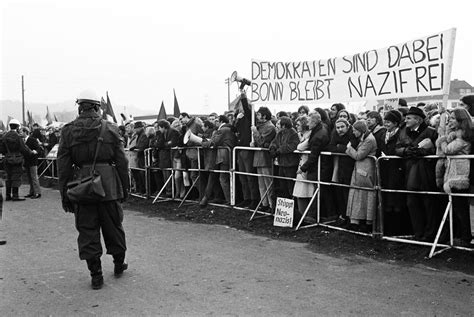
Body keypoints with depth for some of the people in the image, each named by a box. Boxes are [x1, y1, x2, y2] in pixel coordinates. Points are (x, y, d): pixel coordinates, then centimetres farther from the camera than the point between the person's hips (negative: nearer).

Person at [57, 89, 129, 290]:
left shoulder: (68, 131, -1)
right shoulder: (110, 129, -2)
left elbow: (63, 167, 0)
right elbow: (122, 162, -1)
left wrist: (65, 195, 6)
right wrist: (124, 188, 8)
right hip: (108, 187, 0)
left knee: (87, 231, 8)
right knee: (113, 227, 16)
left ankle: (96, 276, 13)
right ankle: (119, 265, 32)